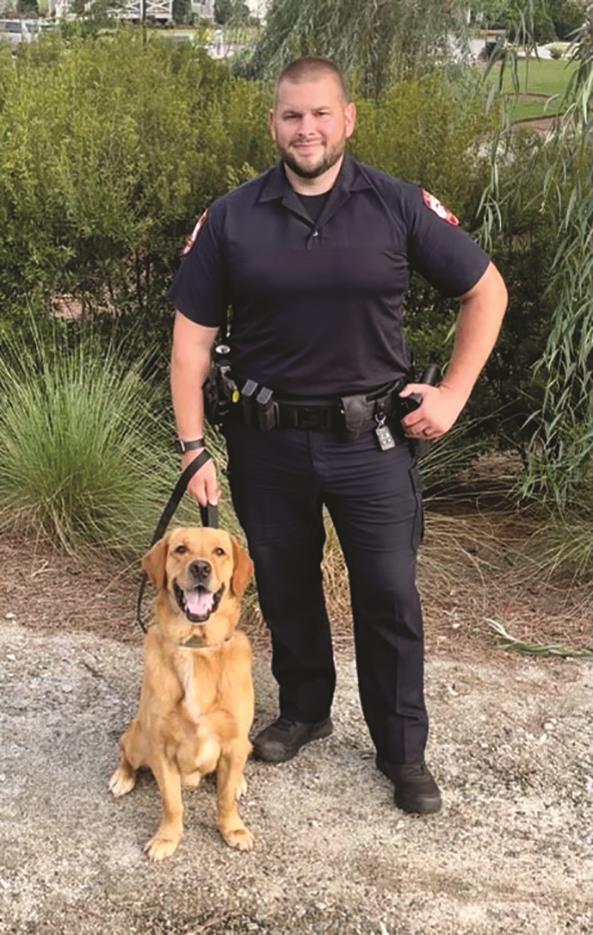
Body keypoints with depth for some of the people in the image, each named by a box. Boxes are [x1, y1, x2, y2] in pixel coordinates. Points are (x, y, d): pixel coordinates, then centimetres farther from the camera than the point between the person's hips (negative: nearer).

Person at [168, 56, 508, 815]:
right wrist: (194, 448, -5)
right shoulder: (230, 219, -4)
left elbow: (485, 290, 3)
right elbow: (192, 338, -1)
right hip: (269, 442, 2)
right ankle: (303, 711, 40)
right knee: (284, 588, 17)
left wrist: (454, 393, -3)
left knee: (389, 597, 6)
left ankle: (403, 751, 25)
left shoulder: (399, 206, -6)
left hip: (371, 438, -1)